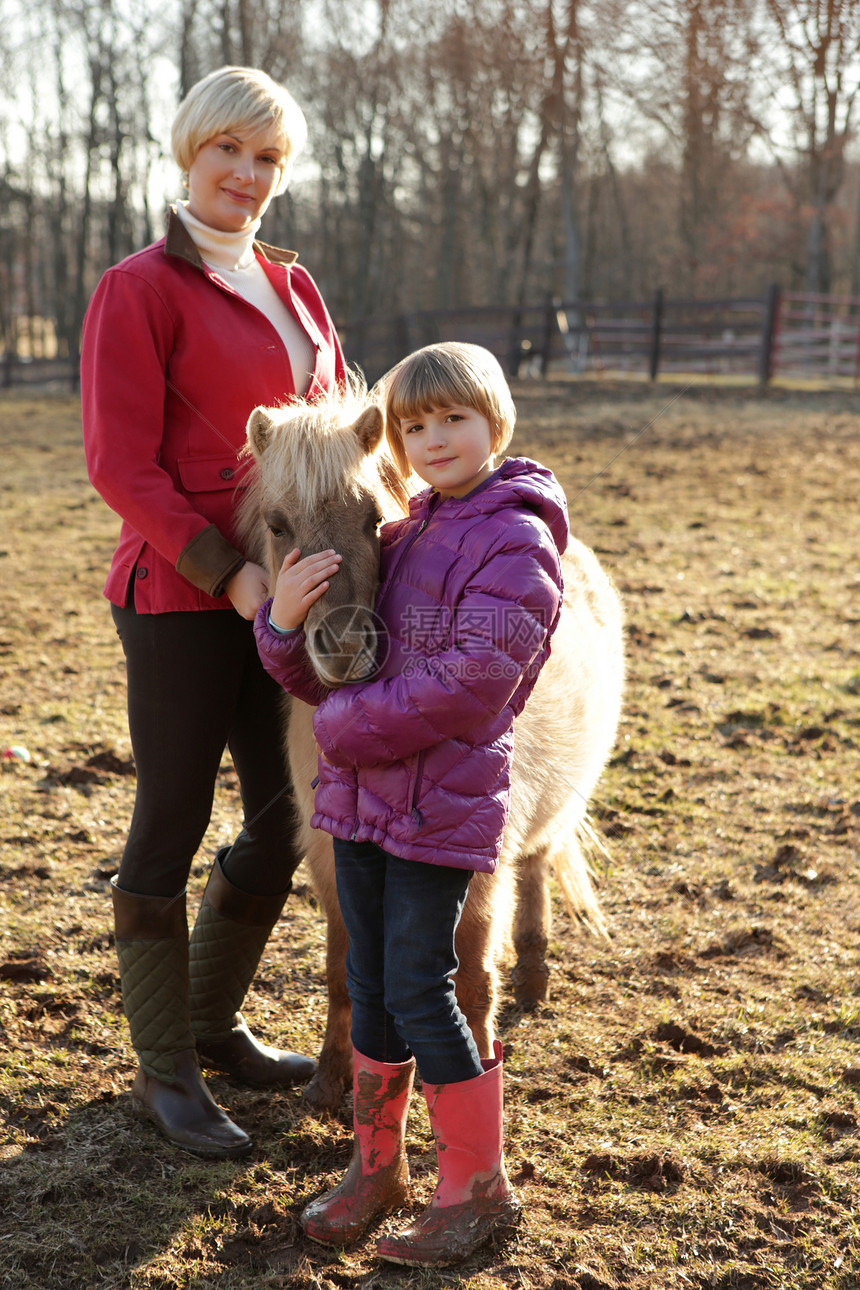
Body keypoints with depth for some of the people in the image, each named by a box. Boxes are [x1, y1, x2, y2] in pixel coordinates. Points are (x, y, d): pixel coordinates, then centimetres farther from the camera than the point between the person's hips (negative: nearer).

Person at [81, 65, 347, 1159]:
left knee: (287, 819, 12)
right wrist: (231, 575, -19)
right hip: (180, 594, -7)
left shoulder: (294, 289, 13)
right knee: (172, 824, 2)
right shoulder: (139, 291, -7)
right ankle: (164, 1071, 17)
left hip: (280, 590, 7)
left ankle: (211, 1021, 32)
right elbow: (121, 465, -13)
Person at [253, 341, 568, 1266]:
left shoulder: (517, 539, -10)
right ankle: (376, 1165, 30)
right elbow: (324, 676, 13)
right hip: (359, 801, 7)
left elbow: (472, 680, -23)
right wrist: (286, 623, -9)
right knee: (370, 984, 13)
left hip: (443, 807, -7)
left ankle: (479, 1188, 14)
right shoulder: (398, 541, 13)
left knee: (417, 991, -3)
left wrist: (344, 729, -16)